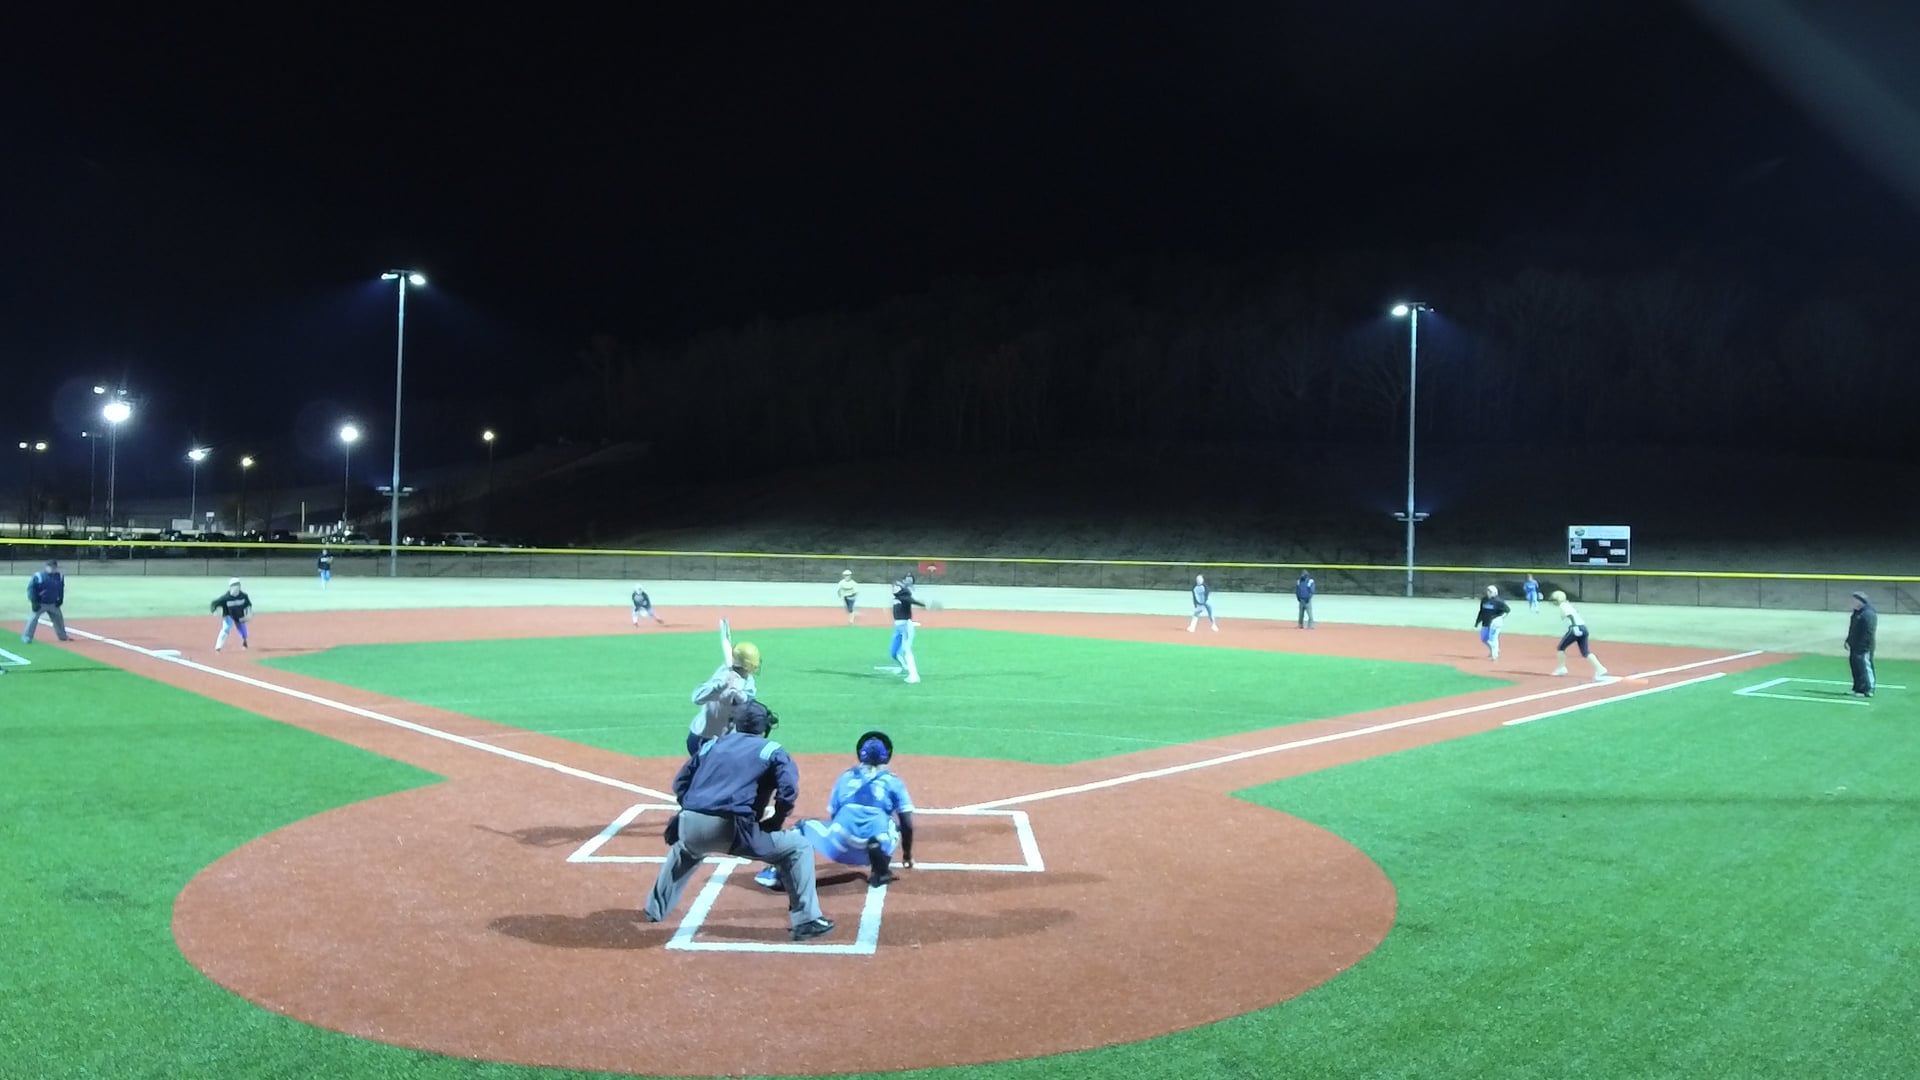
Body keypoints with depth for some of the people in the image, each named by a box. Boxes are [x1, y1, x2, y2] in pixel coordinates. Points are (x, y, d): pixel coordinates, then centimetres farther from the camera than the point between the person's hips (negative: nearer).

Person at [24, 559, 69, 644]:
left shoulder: (60, 576, -4)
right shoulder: (38, 576, -21)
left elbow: (61, 588, 11)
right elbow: (31, 588, -17)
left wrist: (60, 599, 2)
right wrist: (34, 602, -21)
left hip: (53, 604, 5)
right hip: (40, 604, -5)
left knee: (58, 618, 16)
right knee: (33, 618, -13)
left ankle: (63, 636, 33)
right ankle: (26, 638, -7)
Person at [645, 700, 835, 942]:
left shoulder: (711, 745, 26)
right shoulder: (772, 751, 14)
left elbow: (680, 784, 23)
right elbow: (788, 790, -4)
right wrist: (776, 822, 10)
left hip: (690, 826, 5)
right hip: (730, 829, -5)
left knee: (685, 848, 42)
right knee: (797, 847, 10)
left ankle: (656, 909, 48)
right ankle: (806, 921, 2)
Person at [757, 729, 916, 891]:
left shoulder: (846, 776, 25)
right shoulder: (893, 780, 20)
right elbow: (907, 824, 15)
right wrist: (907, 854, 30)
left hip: (841, 847, 2)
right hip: (879, 845, -2)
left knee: (805, 827, 26)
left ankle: (776, 873, 7)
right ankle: (880, 873, 15)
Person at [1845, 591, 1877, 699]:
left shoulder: (1869, 614, -17)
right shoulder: (1857, 612, 16)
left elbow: (1868, 633, -21)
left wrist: (1865, 647, -23)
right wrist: (1848, 641, 19)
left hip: (1863, 647, -11)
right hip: (1855, 646, 11)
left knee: (1865, 667, -9)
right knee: (1855, 665, 14)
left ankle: (1867, 690, -8)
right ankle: (1857, 688, 22)